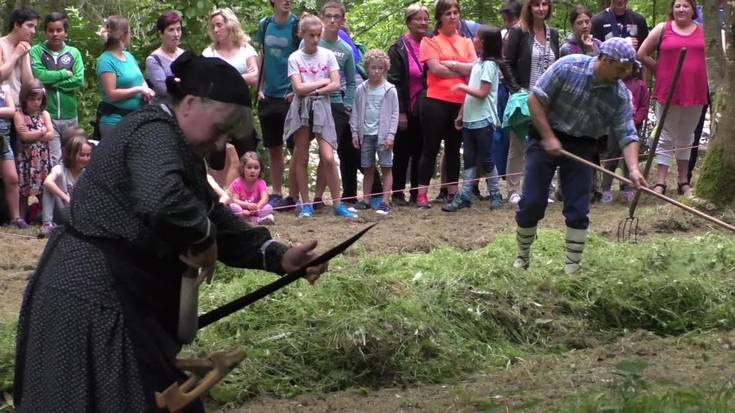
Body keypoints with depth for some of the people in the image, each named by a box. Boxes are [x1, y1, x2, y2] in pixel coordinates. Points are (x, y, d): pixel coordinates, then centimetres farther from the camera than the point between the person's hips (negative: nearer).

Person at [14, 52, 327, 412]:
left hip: (117, 297, 11)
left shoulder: (174, 145, 16)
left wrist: (277, 256, 2)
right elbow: (162, 201, -40)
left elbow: (214, 217, 16)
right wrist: (202, 237, -21)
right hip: (91, 298, -11)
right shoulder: (155, 134, -19)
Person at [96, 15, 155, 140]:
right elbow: (111, 94, -19)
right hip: (115, 121, -8)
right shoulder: (106, 61, -13)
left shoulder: (129, 56, 12)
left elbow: (140, 79, 20)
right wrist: (138, 89, -16)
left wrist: (146, 90, -3)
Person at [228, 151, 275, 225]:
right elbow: (234, 200, -14)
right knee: (233, 207, -33)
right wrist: (247, 205, -32)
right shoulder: (236, 183, -6)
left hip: (255, 210, 1)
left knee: (268, 208, -24)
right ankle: (257, 220, -44)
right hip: (242, 209, -1)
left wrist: (257, 207, -39)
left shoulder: (261, 183, -4)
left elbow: (264, 198, -17)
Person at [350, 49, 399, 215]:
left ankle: (385, 201, -2)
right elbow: (355, 113, 9)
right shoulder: (361, 90, 5)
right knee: (367, 168, 9)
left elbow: (394, 114, -3)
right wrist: (355, 133, 4)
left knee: (386, 167, -3)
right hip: (366, 134, 3)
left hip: (383, 134, -3)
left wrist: (391, 135, -8)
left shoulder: (390, 90, -3)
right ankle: (366, 199, 15)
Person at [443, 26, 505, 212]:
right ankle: (465, 195, 7)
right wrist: (461, 114, 13)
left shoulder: (489, 65, -12)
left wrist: (462, 87, -11)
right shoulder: (478, 63, 13)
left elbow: (482, 93, -18)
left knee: (486, 159, 0)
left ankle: (495, 195, 10)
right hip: (470, 119, 8)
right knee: (469, 159, 7)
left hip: (483, 120, -8)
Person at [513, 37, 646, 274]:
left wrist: (633, 169, -26)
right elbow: (535, 99, -15)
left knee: (578, 211, -2)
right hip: (545, 138, -3)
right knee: (531, 203, -2)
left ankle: (572, 268, 8)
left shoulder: (620, 96, -9)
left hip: (581, 147, 3)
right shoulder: (568, 67, -18)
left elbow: (627, 135, -10)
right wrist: (548, 137, -19)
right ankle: (522, 259, 18)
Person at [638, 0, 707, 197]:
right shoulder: (662, 29, 1)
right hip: (668, 91, -2)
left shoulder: (703, 31, 6)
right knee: (666, 138, 2)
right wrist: (661, 69, 3)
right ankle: (660, 183, 3)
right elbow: (642, 54, 4)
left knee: (686, 138, 13)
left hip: (695, 92, 2)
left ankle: (683, 182, 22)